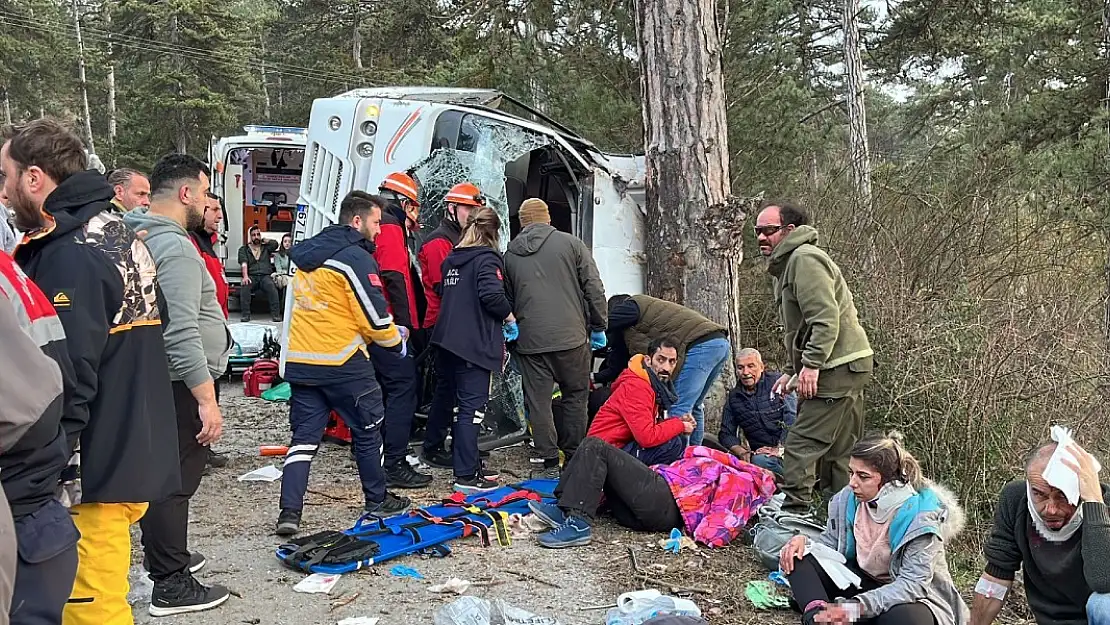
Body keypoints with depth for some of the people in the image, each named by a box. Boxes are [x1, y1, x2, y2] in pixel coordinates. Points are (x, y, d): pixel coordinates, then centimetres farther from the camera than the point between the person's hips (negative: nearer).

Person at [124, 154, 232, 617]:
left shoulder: (141, 238, 12)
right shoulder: (176, 249, -20)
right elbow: (182, 334, -27)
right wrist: (206, 398, -25)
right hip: (181, 386, -10)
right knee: (176, 480, -3)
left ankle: (167, 555, 36)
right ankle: (172, 586, 4)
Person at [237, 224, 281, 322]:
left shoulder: (266, 247, 23)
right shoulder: (244, 249, 17)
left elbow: (275, 243, 1)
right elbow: (244, 263, 0)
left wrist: (263, 240, 17)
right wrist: (245, 276, -19)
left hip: (265, 276, 0)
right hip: (251, 276, 0)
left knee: (271, 286, -33)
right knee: (244, 286, -33)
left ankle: (275, 314, -34)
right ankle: (245, 314, -31)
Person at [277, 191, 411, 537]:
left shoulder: (306, 255, 13)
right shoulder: (355, 258, -13)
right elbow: (375, 317, -14)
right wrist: (396, 340, 6)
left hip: (300, 361, 7)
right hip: (343, 364, -6)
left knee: (304, 436, 8)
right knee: (367, 432, 11)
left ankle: (290, 511, -2)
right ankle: (378, 501, 24)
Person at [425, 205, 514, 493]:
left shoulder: (452, 258, 12)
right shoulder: (487, 258, -10)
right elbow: (492, 295, -22)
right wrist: (509, 316, -6)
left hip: (446, 338, 8)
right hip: (475, 343, -8)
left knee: (445, 393, 25)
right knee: (471, 405, -8)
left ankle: (432, 446, 43)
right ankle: (466, 474, -9)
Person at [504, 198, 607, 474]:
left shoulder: (510, 254, 9)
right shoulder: (571, 243, 1)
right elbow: (594, 288, -1)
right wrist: (598, 326, 7)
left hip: (530, 340, 2)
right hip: (571, 337, -1)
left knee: (538, 402, 6)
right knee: (576, 396, 12)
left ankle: (549, 461, 8)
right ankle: (573, 457, 15)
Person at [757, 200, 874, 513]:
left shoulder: (805, 259, -12)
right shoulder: (787, 264, 21)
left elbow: (826, 319, -23)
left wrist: (811, 365, -26)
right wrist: (790, 370, 21)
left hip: (838, 368, -11)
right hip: (847, 369, 11)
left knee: (802, 445, -12)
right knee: (841, 451, 16)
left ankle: (795, 510, -11)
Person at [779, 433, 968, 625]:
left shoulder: (921, 514, -23)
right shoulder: (849, 498, -8)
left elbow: (913, 584, -28)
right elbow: (830, 543, 5)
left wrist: (855, 609, -39)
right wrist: (805, 542, -20)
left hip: (914, 599, -5)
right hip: (862, 581, 6)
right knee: (798, 557, -14)